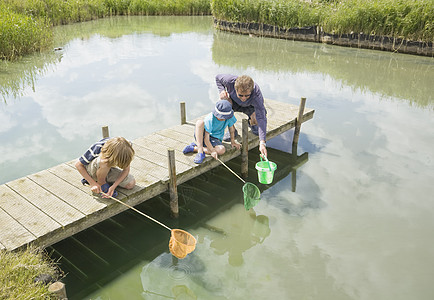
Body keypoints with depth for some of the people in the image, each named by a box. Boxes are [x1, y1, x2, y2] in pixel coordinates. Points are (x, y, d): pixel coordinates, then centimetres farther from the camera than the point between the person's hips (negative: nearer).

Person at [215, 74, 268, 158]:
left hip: (249, 106, -1)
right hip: (234, 102, 1)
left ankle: (251, 123, 19)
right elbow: (218, 77, -14)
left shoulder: (257, 94, -43)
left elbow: (261, 118, -46)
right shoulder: (230, 81, -39)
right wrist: (222, 90, -34)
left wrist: (262, 142, -56)